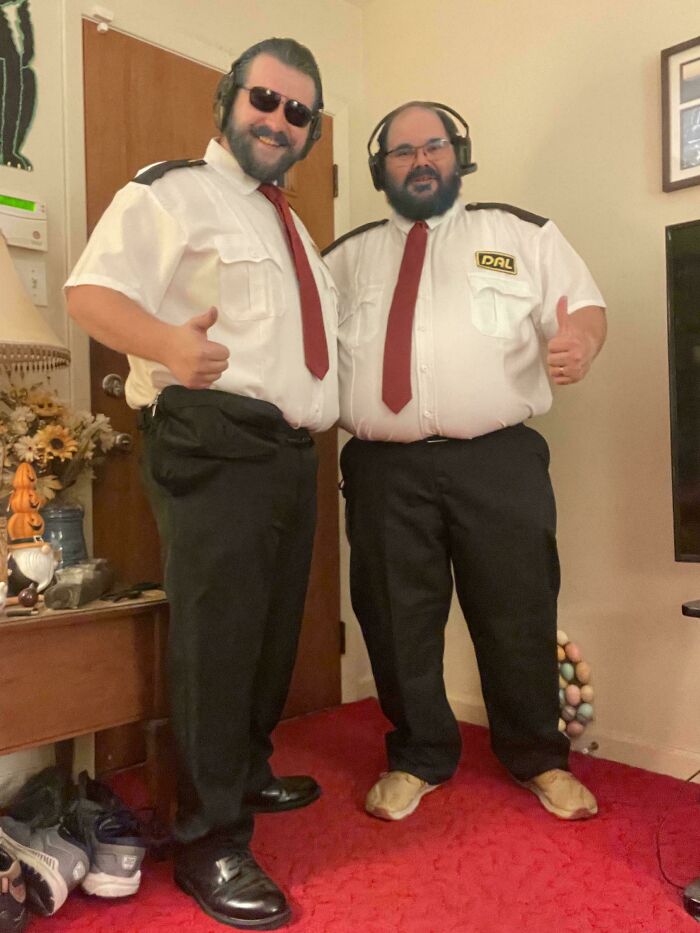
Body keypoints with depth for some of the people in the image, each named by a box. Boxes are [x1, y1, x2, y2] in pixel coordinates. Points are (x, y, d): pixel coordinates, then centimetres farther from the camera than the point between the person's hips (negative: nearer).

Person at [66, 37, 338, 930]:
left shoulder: (289, 223, 25)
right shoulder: (171, 191, -1)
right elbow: (91, 290, -14)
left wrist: (331, 402, 21)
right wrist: (168, 344, -32)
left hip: (291, 448, 9)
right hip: (213, 446, -9)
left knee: (274, 627, 17)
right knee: (216, 633, -7)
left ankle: (249, 775, 36)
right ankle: (208, 842, 9)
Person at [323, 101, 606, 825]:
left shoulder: (522, 234, 12)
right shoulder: (347, 255, 17)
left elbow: (585, 305, 6)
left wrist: (583, 339, -18)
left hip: (499, 464, -1)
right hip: (384, 471, 2)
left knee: (518, 617, 6)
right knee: (396, 623, 9)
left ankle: (538, 759, 31)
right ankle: (418, 759, 31)